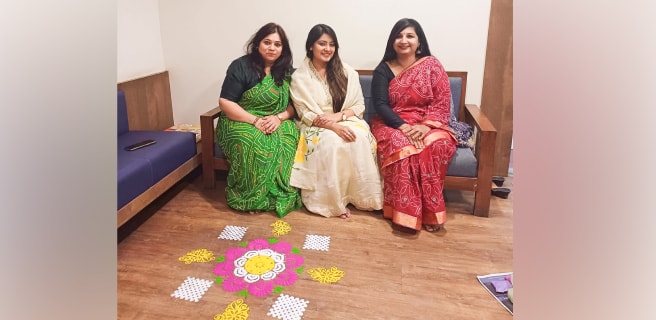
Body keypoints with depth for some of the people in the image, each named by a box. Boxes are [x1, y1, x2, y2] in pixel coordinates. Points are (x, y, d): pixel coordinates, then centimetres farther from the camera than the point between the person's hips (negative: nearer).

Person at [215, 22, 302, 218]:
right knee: (252, 143, -36)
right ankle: (251, 197, -20)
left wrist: (279, 117, -18)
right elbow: (225, 103, -13)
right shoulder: (241, 66, -7)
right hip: (242, 121, -3)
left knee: (288, 142, -30)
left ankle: (281, 194, -19)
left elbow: (294, 104, 4)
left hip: (277, 121, 3)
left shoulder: (286, 70, 6)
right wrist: (255, 121, -22)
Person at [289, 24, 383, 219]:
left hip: (345, 121, 3)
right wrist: (334, 127, -24)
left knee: (360, 137, -32)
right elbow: (306, 114, -8)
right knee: (333, 142, -36)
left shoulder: (347, 72, 6)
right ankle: (334, 200, -23)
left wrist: (338, 116, -16)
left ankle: (363, 196, -21)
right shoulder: (300, 76, -1)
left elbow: (359, 105, 5)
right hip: (316, 126, -2)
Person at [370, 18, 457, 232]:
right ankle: (407, 212, -27)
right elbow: (380, 105, -7)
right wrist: (403, 127, -23)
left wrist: (426, 126, -21)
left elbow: (442, 102, -3)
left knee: (440, 143, -32)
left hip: (427, 125, 1)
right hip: (392, 124, 0)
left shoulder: (431, 65, 3)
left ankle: (430, 209, -20)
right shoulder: (383, 69, 3)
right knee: (400, 145, -35)